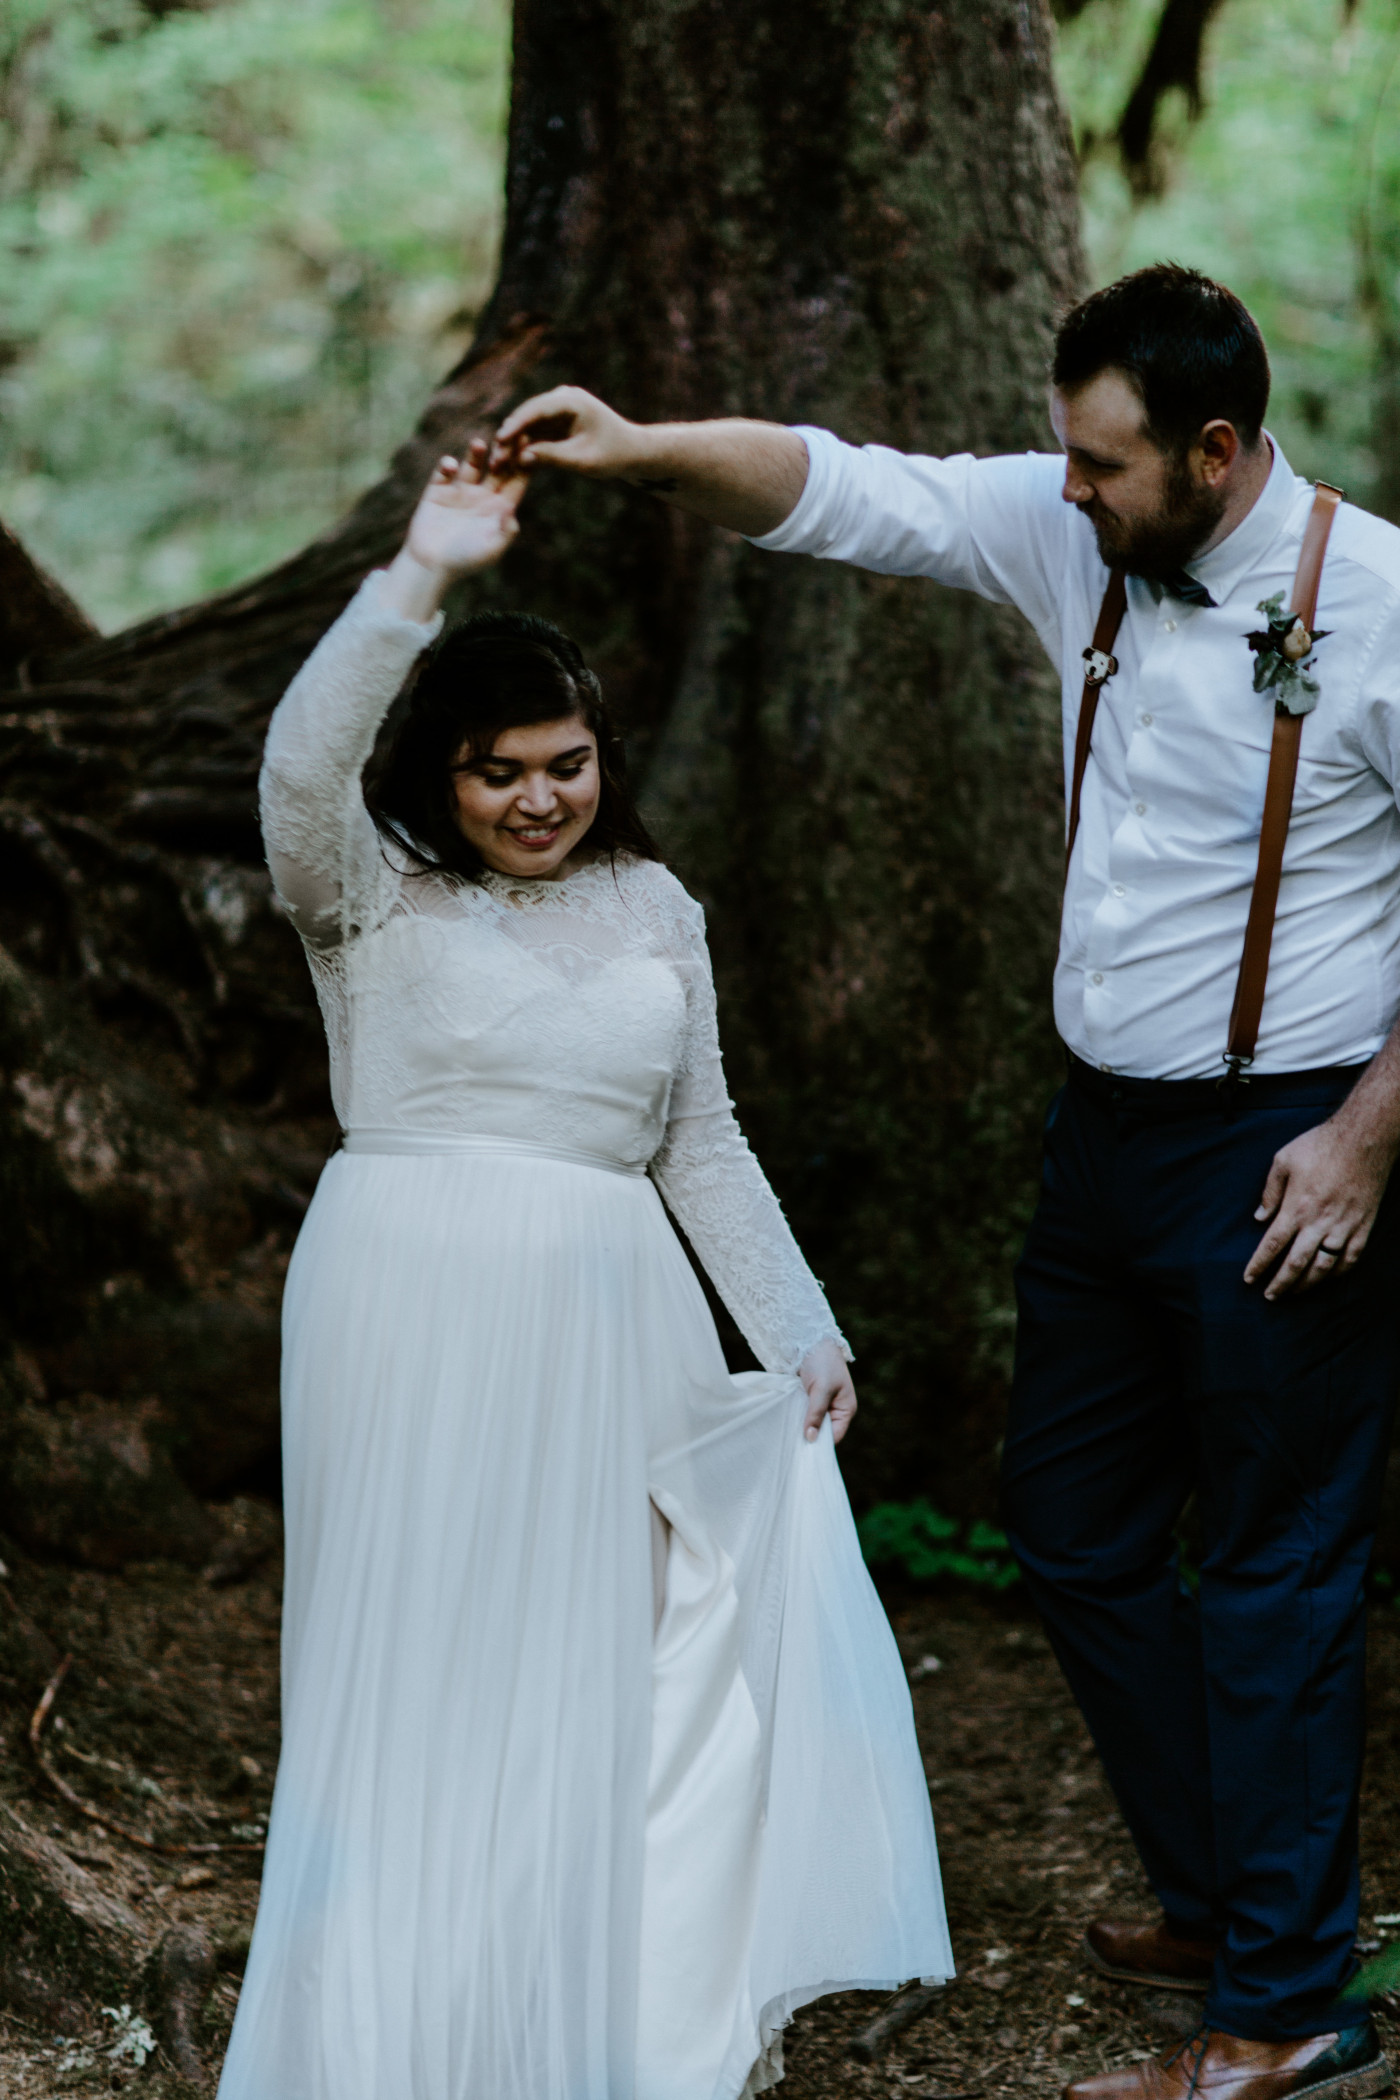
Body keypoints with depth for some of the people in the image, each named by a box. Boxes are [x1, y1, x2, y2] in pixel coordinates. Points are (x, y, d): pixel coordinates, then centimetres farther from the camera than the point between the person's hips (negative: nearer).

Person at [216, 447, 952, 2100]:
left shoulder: (651, 907, 13)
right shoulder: (371, 890, 0)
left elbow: (702, 1146, 18)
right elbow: (301, 767, -23)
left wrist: (801, 1330, 14)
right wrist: (424, 572, -28)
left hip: (603, 1338, 4)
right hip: (411, 1324, -4)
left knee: (606, 1678, 6)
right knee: (420, 1675, 1)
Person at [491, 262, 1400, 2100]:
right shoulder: (1066, 537, 1)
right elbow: (838, 491, 4)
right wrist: (637, 451, -12)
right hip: (1109, 1125, 8)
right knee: (1073, 1520, 16)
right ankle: (1219, 1899, 33)